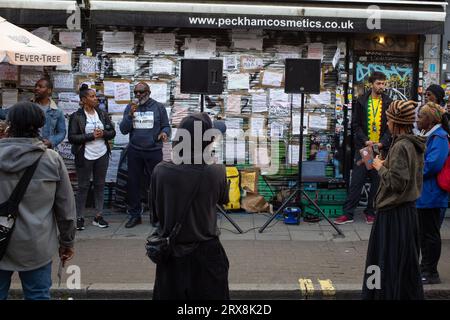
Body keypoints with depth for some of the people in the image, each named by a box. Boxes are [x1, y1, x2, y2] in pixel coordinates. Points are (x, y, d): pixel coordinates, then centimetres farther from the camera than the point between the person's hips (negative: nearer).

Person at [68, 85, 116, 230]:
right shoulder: (76, 116, -7)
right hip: (85, 156, -4)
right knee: (83, 187, 1)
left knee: (100, 185, 9)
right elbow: (72, 137, -11)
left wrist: (103, 133, -12)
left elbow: (112, 132, 10)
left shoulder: (102, 114, 7)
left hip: (102, 155, 4)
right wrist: (91, 136, -18)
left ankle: (98, 216, 17)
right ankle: (80, 218, 8)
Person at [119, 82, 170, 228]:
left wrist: (164, 133, -18)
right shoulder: (130, 108, 8)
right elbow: (123, 130, 2)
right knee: (133, 183, 6)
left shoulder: (159, 107, 3)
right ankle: (135, 215, 16)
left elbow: (166, 126, 5)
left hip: (154, 152, -2)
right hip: (134, 152, 2)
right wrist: (130, 115, -13)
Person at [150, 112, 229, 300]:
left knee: (170, 296, 17)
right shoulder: (216, 172, -17)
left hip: (170, 253, 2)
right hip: (206, 254, -1)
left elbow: (156, 210, 0)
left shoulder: (161, 171, -14)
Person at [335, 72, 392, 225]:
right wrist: (365, 141, -12)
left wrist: (382, 143, -11)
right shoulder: (361, 102, 4)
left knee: (377, 182, 6)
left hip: (381, 148, 1)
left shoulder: (389, 103, 5)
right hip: (363, 147, -1)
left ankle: (371, 212, 18)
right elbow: (355, 124, 1)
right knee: (356, 182, -1)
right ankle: (348, 213, 4)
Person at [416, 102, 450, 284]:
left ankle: (431, 273, 10)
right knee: (423, 232, 18)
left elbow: (433, 165, -26)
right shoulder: (427, 135, 14)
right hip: (422, 194, 10)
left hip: (430, 195, -10)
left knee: (430, 233, 0)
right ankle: (425, 267, 30)